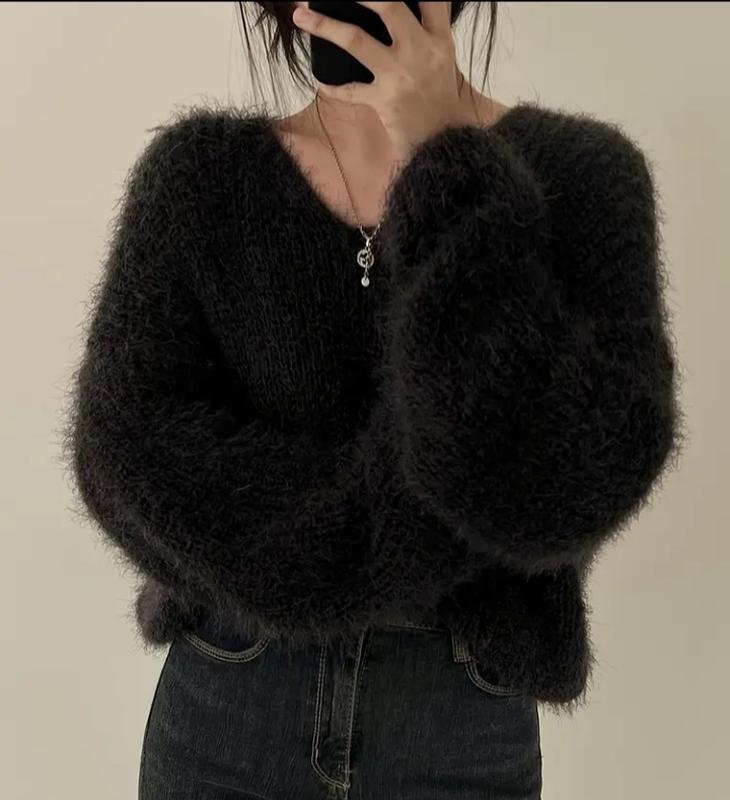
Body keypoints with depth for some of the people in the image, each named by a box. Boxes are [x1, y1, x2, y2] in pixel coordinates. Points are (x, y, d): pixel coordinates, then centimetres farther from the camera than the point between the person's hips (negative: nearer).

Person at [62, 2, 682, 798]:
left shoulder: (578, 171, -9)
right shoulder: (197, 172, -4)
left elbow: (562, 486, -22)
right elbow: (130, 459, -14)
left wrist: (446, 166, -24)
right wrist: (423, 519, -18)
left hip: (462, 729, 0)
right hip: (227, 712, 1)